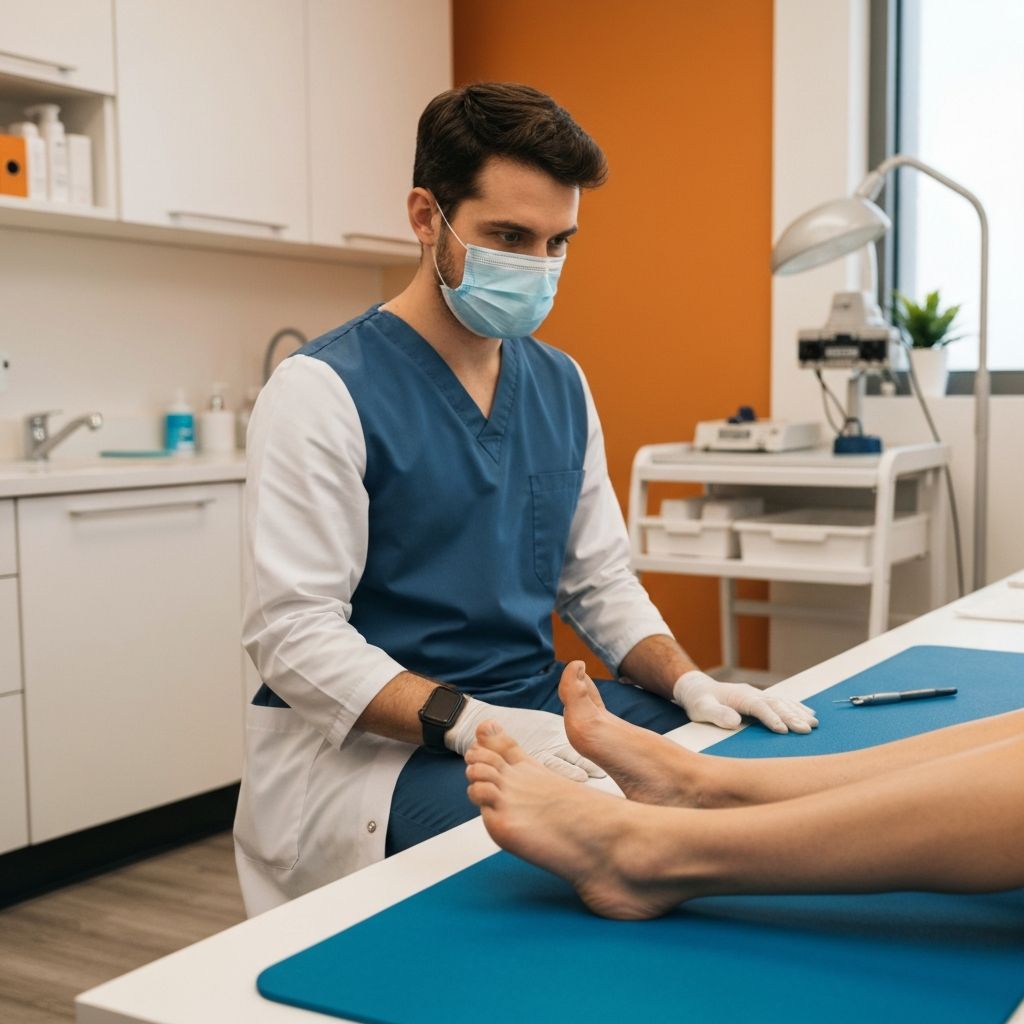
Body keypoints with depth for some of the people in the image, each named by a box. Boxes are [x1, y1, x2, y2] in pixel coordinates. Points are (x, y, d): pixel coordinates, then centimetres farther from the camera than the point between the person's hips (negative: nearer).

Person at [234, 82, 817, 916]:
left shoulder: (562, 385, 11)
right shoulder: (325, 390, -11)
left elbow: (600, 580, 15)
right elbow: (294, 631, -17)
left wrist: (688, 681, -4)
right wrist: (470, 722, -28)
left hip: (540, 712, 7)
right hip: (377, 744, -6)